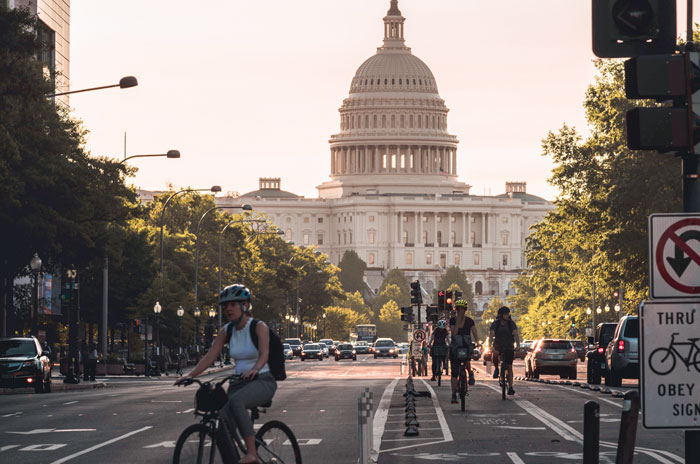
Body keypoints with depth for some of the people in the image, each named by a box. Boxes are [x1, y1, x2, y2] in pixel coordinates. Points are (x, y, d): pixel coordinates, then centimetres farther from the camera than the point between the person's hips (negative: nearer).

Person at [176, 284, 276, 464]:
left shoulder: (259, 327, -8)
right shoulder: (226, 330, 8)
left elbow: (264, 352, -24)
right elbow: (210, 355, 2)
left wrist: (255, 369, -45)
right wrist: (190, 375, -12)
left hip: (262, 382, -6)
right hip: (239, 382, 6)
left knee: (235, 402, -37)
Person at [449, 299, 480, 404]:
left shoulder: (469, 321, 1)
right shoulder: (452, 320, 1)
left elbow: (475, 333, -4)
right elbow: (453, 333, -12)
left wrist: (478, 343, -21)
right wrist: (457, 322, -20)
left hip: (467, 346, -1)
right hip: (455, 347, 1)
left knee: (466, 362, -32)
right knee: (454, 372, -3)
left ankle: (471, 374, 3)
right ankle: (454, 395, 4)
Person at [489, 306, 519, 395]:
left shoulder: (511, 323, -9)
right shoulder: (495, 323, -11)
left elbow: (516, 334, -18)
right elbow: (491, 335, -21)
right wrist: (491, 346, -39)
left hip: (509, 347, 1)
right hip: (498, 346, -1)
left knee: (509, 367, -3)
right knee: (495, 354, -34)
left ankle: (510, 387, -1)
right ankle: (496, 369, -5)